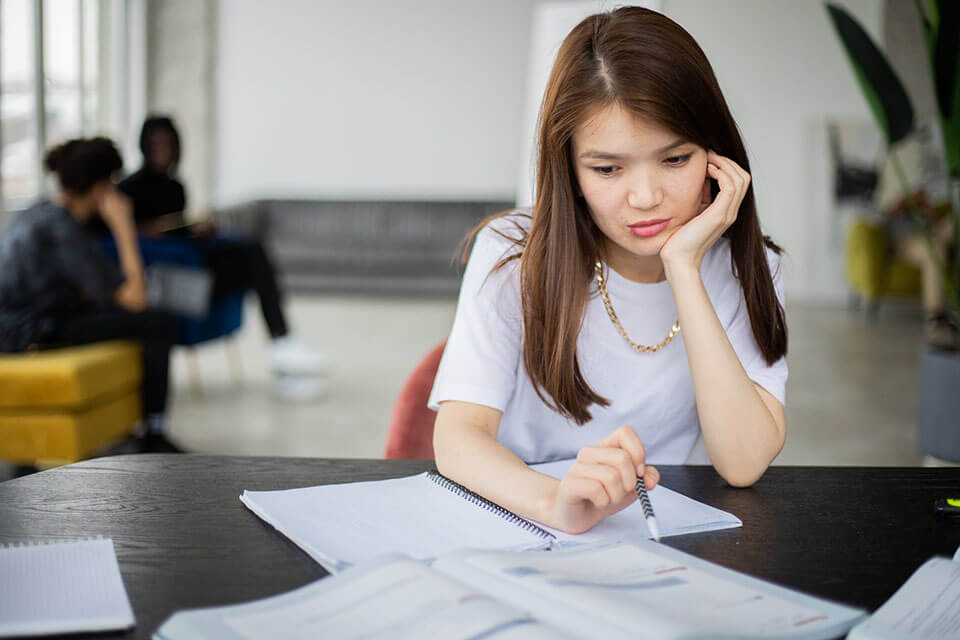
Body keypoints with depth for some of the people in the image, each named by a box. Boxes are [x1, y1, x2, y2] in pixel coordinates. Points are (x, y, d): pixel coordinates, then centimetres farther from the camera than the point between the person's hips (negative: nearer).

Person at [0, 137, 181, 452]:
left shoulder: (36, 214, 10)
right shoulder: (64, 230, -20)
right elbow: (134, 299, -21)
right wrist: (124, 227, -15)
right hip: (33, 334, -10)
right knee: (159, 324, -8)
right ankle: (154, 437, 0)